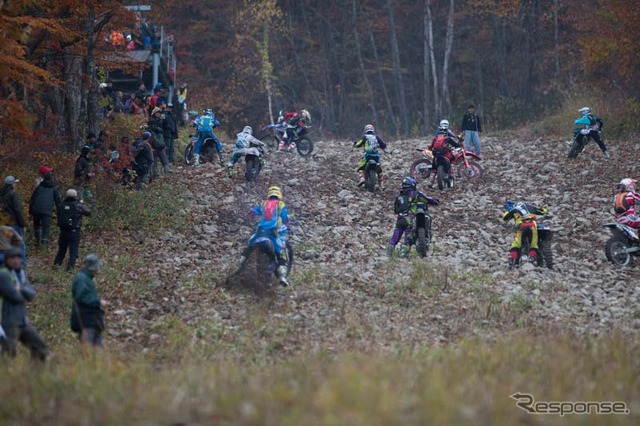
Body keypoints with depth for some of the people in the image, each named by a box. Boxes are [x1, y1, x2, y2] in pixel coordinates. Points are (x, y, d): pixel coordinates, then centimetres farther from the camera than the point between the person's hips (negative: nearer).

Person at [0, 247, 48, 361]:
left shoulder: (22, 273, 14)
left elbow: (32, 295, 3)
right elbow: (15, 296, -19)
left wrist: (21, 289, -15)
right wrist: (24, 296, 2)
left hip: (23, 322, 9)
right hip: (9, 323, -9)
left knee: (41, 349, 9)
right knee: (9, 355, -12)